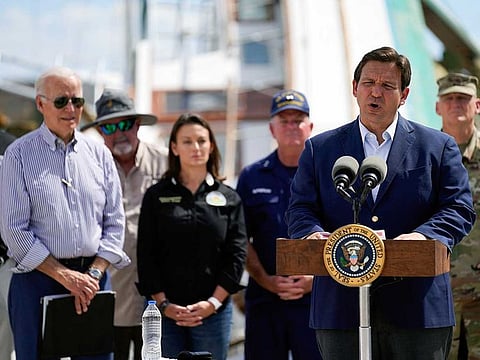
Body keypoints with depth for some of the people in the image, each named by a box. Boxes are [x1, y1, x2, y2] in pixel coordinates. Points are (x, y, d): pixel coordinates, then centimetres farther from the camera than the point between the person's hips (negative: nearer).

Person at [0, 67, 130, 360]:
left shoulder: (99, 154, 10)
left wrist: (93, 273, -6)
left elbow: (115, 222, 9)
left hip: (93, 277, 3)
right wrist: (65, 275, -11)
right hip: (37, 278, -3)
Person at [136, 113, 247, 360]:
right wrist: (163, 304, -8)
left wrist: (213, 302, -8)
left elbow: (237, 254, 2)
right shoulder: (156, 196, 6)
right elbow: (146, 255, 2)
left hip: (214, 311, 1)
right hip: (164, 310, 0)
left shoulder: (229, 199, 8)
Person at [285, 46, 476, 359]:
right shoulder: (320, 148, 14)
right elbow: (300, 209, 9)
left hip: (418, 308, -1)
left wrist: (423, 236, -18)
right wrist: (313, 234, -15)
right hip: (342, 307, 1)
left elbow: (460, 209, 2)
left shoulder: (439, 147, 10)